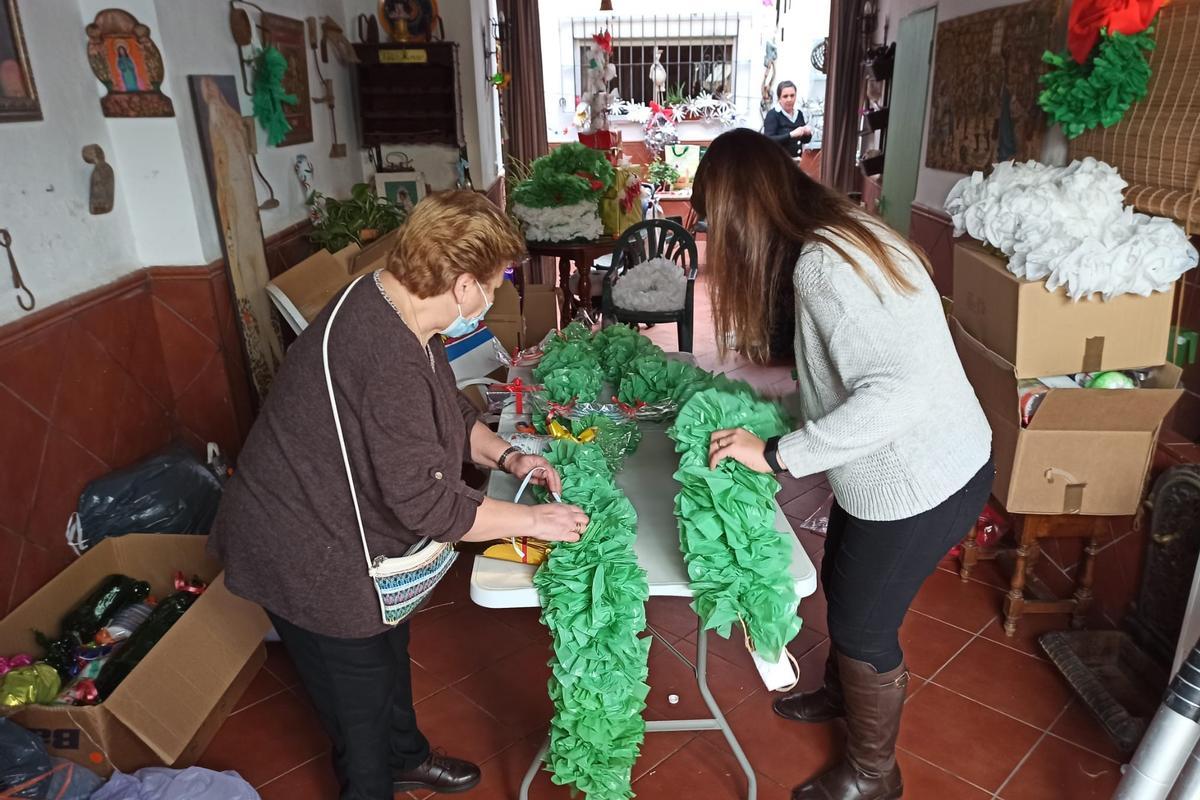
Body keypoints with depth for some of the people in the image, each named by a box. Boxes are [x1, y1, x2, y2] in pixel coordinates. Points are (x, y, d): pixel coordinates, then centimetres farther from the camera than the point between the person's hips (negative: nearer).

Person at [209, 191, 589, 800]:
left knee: (389, 653, 28)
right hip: (307, 557, -10)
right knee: (359, 692, 13)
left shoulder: (397, 311, -5)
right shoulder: (385, 360, -37)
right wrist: (534, 520, -22)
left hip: (352, 533, 10)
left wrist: (506, 456, -3)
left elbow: (450, 412, 9)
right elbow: (428, 503, -33)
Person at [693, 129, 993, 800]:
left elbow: (896, 393, -35)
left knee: (865, 624, 10)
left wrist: (780, 454, -29)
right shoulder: (844, 230, 3)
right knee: (841, 586, 26)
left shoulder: (821, 263, -27)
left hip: (921, 481, -9)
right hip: (900, 465, 9)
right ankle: (842, 692, 55)